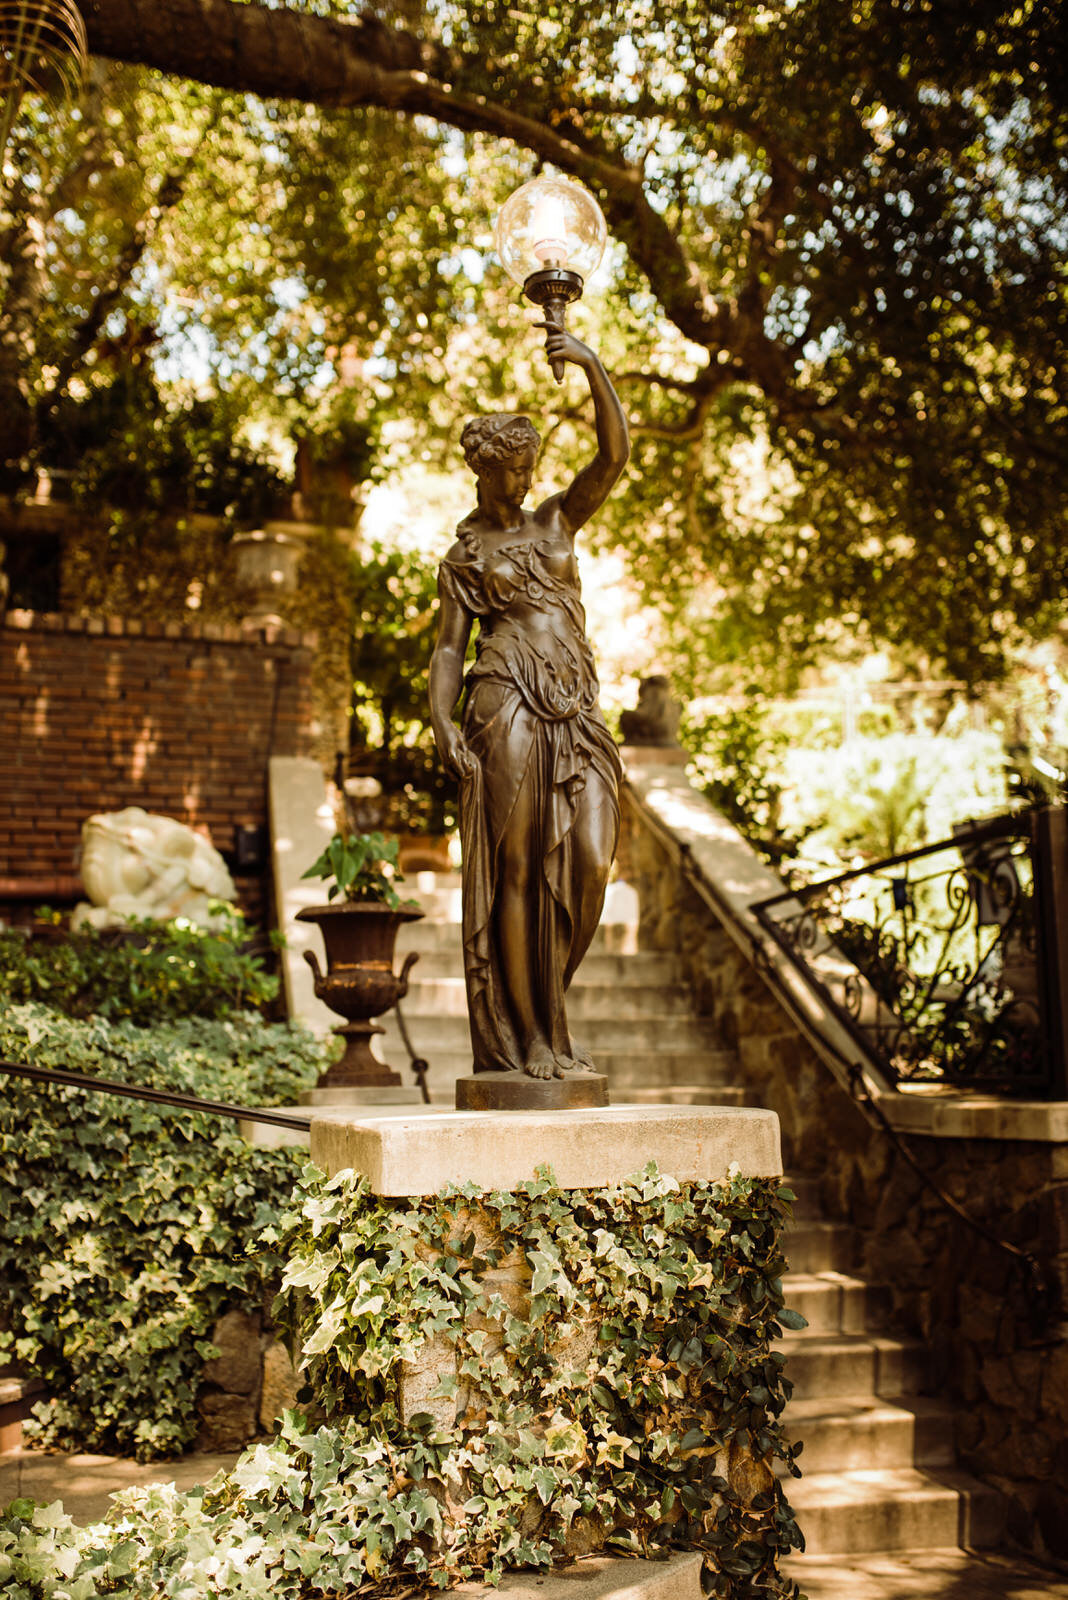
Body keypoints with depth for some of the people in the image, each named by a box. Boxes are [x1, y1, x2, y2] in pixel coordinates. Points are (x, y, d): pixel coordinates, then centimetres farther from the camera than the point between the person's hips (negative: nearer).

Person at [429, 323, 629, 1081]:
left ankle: (543, 1004, 9)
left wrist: (593, 364, -4)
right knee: (517, 869, -6)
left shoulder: (558, 520, 21)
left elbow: (615, 452, 7)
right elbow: (449, 648, 7)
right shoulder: (462, 558, 15)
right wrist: (441, 719, -10)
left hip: (578, 712, 3)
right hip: (509, 706, -3)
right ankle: (522, 1034, -1)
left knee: (590, 863, -11)